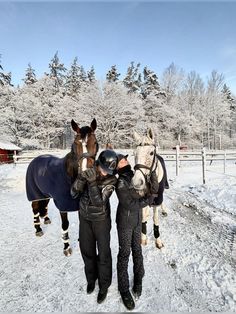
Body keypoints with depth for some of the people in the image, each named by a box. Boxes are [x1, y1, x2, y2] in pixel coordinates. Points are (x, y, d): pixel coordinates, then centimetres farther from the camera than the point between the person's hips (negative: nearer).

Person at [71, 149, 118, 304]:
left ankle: (104, 285, 34)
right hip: (84, 217, 3)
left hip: (101, 219, -3)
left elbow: (98, 202, -29)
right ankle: (91, 278, 44)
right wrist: (82, 179, -33)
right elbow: (74, 191, -13)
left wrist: (92, 182, -40)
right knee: (87, 249, 17)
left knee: (103, 252, 8)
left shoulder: (111, 180, -22)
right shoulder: (88, 172, -14)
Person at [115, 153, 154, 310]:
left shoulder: (135, 175, -2)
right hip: (125, 222, -5)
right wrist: (148, 200, -17)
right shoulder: (120, 182, -21)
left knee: (137, 250, 19)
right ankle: (124, 289, 28)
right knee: (124, 253, 8)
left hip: (137, 220, 5)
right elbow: (130, 204, -25)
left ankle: (138, 279, 42)